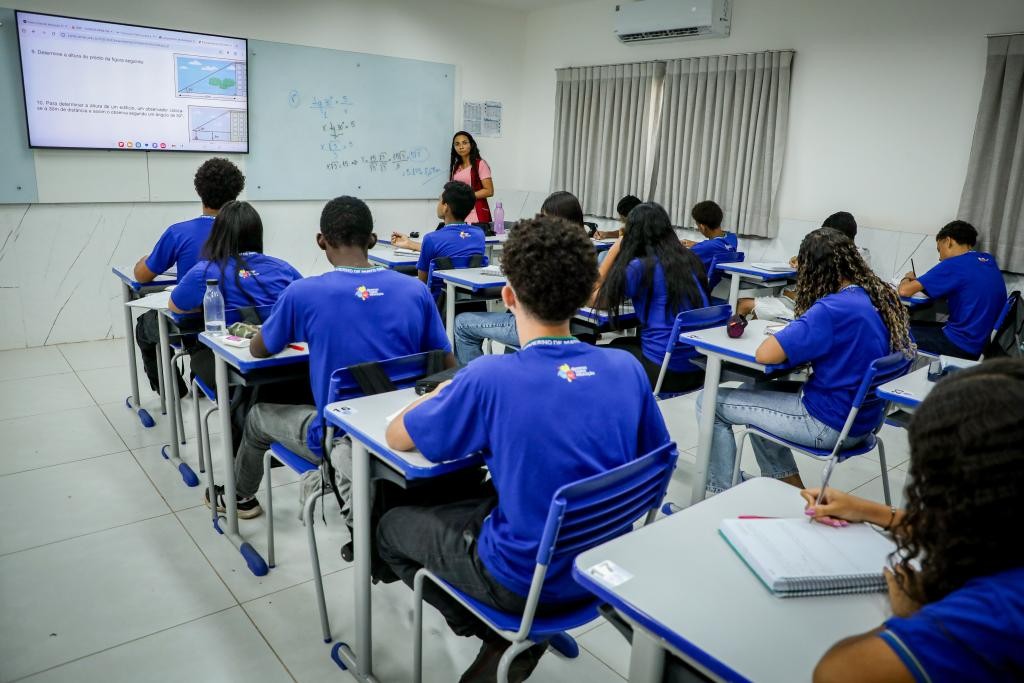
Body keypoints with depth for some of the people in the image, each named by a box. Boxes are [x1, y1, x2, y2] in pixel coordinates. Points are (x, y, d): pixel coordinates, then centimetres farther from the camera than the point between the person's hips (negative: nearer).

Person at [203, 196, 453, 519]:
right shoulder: (416, 290, -7)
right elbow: (449, 369, 0)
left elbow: (258, 351, 5)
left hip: (340, 439, -2)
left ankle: (240, 497, 56)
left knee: (258, 416, 30)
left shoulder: (302, 293, -13)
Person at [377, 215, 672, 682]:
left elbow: (396, 438, -8)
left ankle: (503, 638, 13)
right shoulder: (628, 369, -11)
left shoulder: (490, 378, -24)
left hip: (525, 581, -4)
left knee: (391, 526, 18)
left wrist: (448, 393, 11)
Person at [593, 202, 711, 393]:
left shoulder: (639, 266, -12)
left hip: (665, 371, -7)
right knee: (618, 344, 29)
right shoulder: (690, 259, 7)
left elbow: (595, 299, 0)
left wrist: (613, 252, 5)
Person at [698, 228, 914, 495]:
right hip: (862, 418, 9)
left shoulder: (833, 309, -25)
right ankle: (792, 493, 30)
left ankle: (722, 494, 13)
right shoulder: (883, 298, 1)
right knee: (754, 391, 26)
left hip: (831, 424, -9)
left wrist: (793, 337, -6)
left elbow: (765, 354, -28)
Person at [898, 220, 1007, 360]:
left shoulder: (954, 265, -16)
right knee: (913, 325, 19)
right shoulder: (989, 260, 7)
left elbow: (904, 291, -16)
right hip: (979, 341, 8)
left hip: (962, 346, -8)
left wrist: (907, 278, 7)